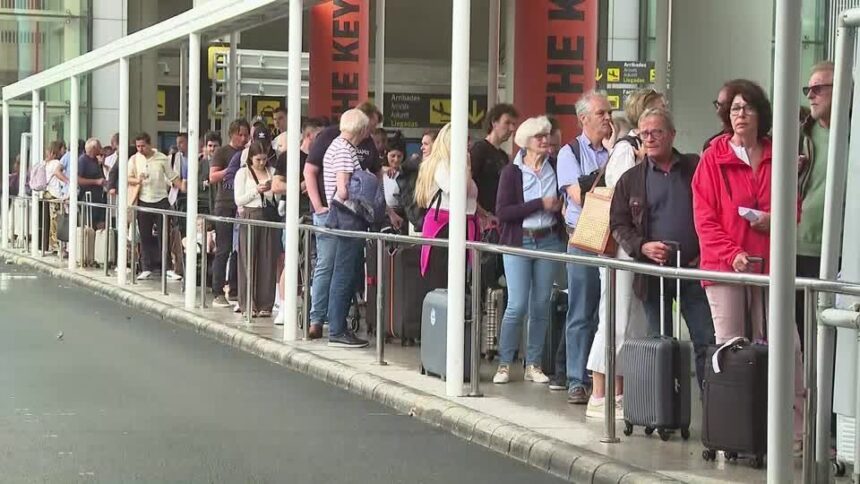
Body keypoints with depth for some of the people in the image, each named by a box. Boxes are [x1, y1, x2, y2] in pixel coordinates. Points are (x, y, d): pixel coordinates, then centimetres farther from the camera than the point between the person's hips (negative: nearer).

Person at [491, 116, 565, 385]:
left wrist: (558, 206, -3)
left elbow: (561, 201, 19)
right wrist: (540, 204, -12)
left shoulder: (555, 169, 6)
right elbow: (502, 212, -10)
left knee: (541, 306, 6)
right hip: (519, 242, -3)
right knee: (517, 305, -8)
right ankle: (504, 363, 3)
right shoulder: (511, 172, -2)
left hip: (549, 240, 3)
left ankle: (533, 364, 14)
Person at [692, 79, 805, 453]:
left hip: (769, 264, 2)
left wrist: (775, 221, -3)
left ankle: (799, 429, 2)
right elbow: (704, 218, -2)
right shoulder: (713, 158, 2)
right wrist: (732, 253, -13)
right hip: (724, 265, -2)